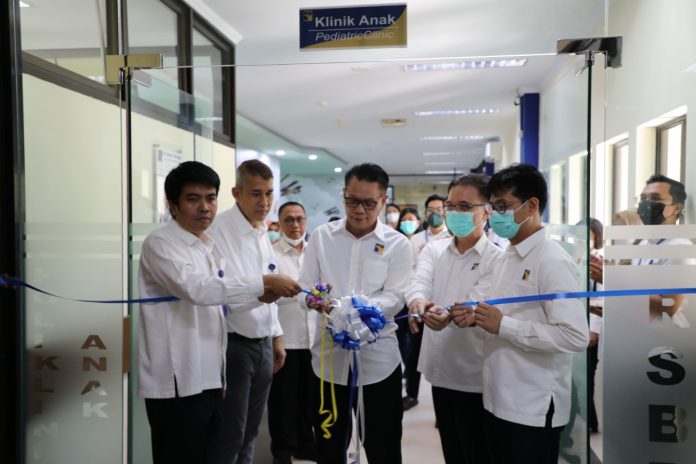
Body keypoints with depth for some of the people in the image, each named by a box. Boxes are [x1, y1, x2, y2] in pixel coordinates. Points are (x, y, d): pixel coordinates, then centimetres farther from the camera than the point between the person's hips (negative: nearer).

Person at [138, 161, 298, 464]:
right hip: (176, 382, -8)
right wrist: (263, 282, -26)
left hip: (208, 377, 8)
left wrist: (260, 295, 0)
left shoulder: (212, 248, 13)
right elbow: (196, 289, -28)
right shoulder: (159, 244, -13)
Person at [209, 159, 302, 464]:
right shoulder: (221, 231, -15)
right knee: (229, 437, 5)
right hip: (233, 345, -7)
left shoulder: (262, 231, 10)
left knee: (249, 433, 17)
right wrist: (260, 289, -39)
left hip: (262, 344, 7)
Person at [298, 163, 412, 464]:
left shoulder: (397, 244, -1)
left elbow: (395, 298, -9)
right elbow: (305, 286, 3)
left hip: (378, 358, -2)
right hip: (329, 355, 2)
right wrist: (315, 300, -21)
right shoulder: (321, 236, 4)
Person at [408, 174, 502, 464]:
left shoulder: (496, 258, -9)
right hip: (440, 370, 5)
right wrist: (417, 301, -39)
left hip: (475, 377, -4)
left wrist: (449, 314, -47)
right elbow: (420, 282, -14)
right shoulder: (433, 249, 4)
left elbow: (478, 302, -24)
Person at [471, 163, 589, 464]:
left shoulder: (553, 262, -17)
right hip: (498, 400, 8)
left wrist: (503, 326, -23)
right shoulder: (507, 257, 10)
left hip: (533, 409, -8)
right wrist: (478, 318, 1)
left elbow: (576, 336, -24)